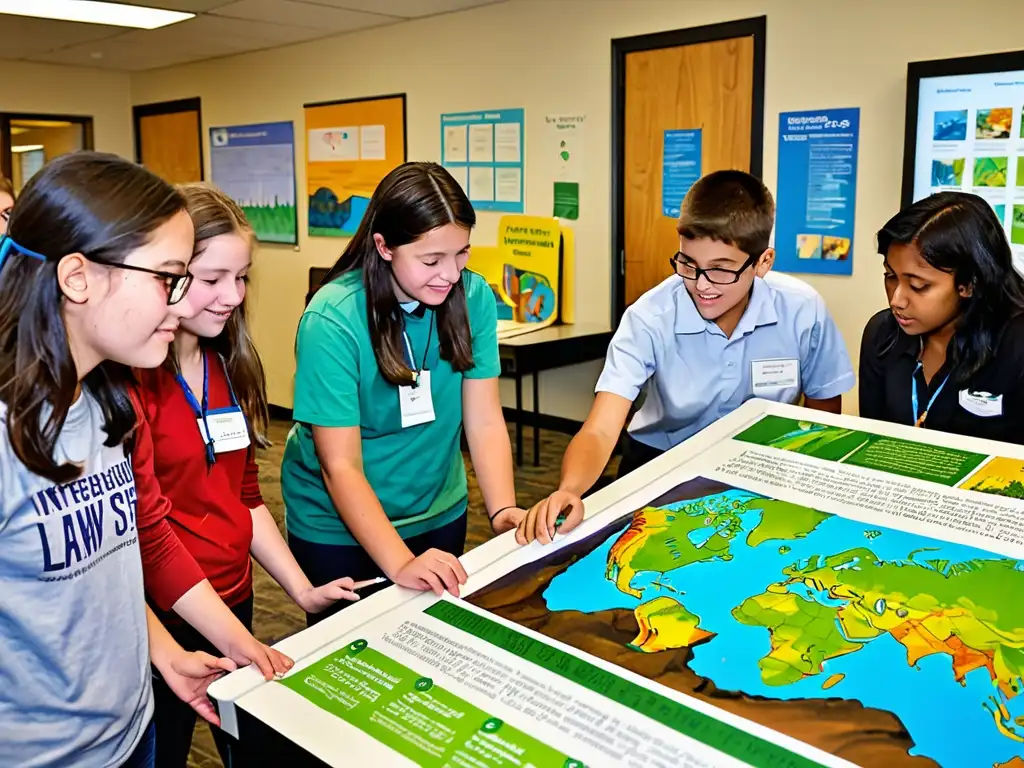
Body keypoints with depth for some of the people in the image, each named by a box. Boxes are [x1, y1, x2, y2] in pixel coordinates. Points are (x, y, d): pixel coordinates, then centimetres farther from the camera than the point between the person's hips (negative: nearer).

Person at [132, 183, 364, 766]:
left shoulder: (228, 365, 7)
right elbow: (146, 530, -21)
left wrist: (303, 591, 4)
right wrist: (236, 640, -22)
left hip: (234, 601, 7)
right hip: (165, 619, -7)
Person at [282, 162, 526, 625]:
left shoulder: (474, 298, -13)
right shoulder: (332, 321, -24)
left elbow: (484, 422, -10)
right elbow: (341, 466, -25)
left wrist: (504, 510, -24)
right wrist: (401, 563, -34)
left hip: (440, 513, 4)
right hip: (339, 524, -3)